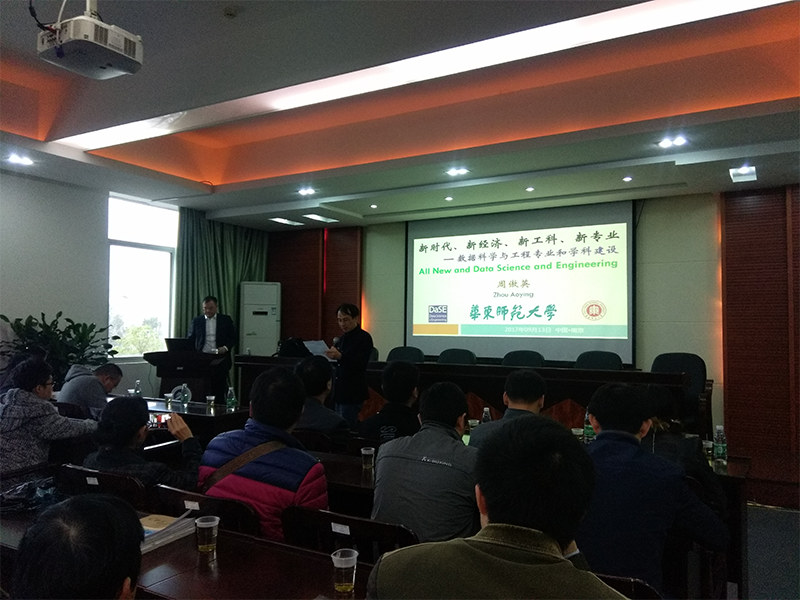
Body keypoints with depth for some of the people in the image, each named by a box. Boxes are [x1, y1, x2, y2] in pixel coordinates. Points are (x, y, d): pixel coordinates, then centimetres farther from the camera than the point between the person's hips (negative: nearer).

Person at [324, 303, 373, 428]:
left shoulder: (364, 338, -10)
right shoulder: (342, 338, 15)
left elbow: (360, 364, -21)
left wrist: (340, 357, -34)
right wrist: (332, 355, 1)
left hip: (352, 395, -8)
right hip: (339, 393, 8)